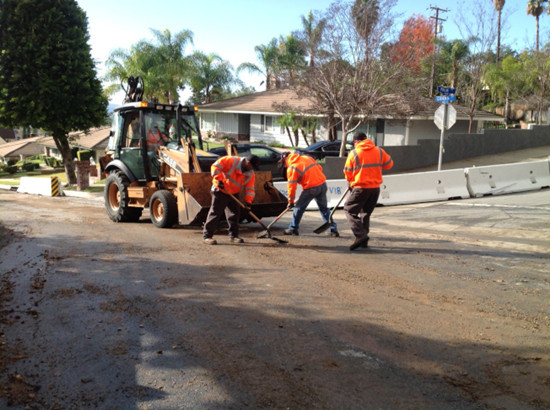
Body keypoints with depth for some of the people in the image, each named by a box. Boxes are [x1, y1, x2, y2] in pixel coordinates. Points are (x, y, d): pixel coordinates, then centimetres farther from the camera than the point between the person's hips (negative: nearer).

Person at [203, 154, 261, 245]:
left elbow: (249, 188, -1)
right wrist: (219, 179, -27)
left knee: (235, 214, 6)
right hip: (220, 191, -6)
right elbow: (216, 166, -20)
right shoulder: (231, 161, -20)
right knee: (215, 213, -7)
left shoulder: (250, 174, -2)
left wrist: (248, 201, -13)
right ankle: (207, 236, -4)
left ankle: (233, 236, 20)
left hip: (233, 194, 6)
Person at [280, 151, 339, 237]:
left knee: (299, 207, 9)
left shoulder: (291, 168, -3)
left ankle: (293, 229, 17)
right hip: (323, 185, 6)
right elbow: (320, 168, 18)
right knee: (324, 208, 15)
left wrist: (291, 201, 3)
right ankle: (333, 229, 13)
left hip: (311, 189, -6)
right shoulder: (307, 157, 15)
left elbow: (291, 185, -5)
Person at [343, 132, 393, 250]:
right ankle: (363, 241, 16)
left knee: (349, 209, 4)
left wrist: (351, 182, 18)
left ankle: (360, 235, -14)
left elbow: (347, 173, -1)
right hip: (376, 187, 5)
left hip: (361, 188, -5)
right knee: (366, 213, 17)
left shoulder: (354, 153, -6)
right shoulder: (379, 151, 5)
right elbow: (389, 164, 17)